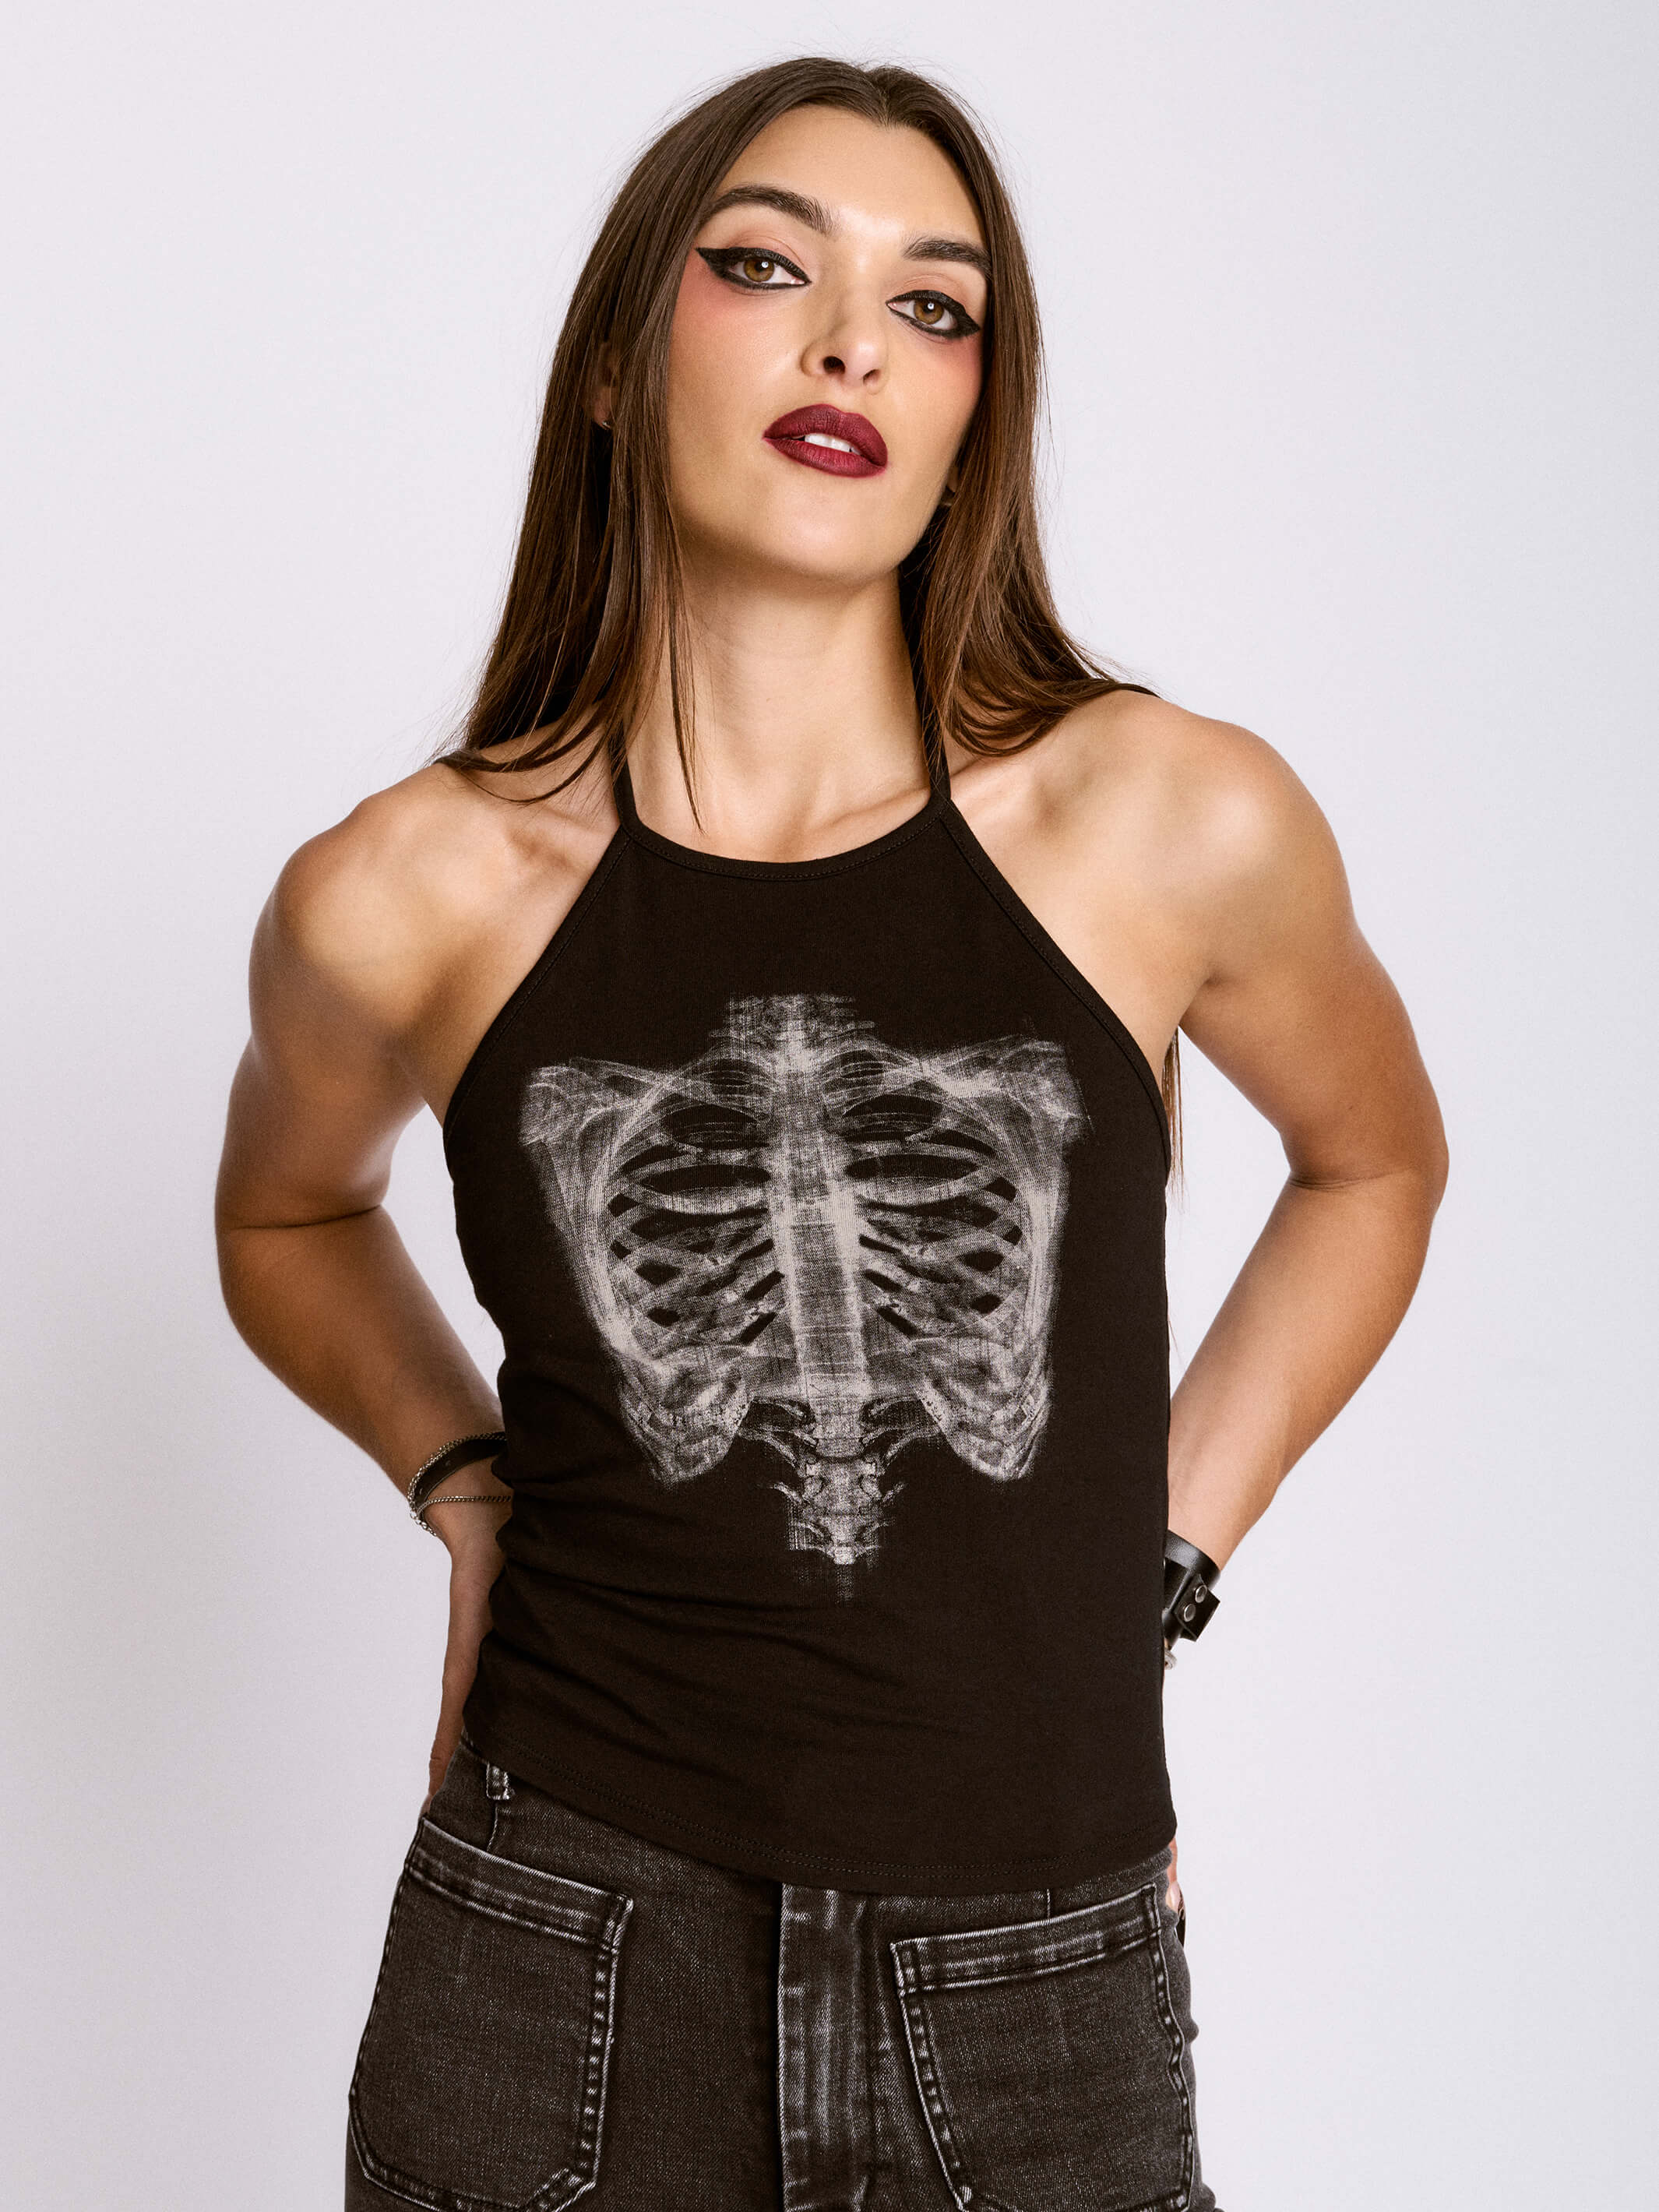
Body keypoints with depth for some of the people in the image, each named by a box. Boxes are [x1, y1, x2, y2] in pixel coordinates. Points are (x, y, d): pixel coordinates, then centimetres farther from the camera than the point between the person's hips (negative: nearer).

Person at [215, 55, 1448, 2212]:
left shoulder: (1176, 824, -8)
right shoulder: (405, 898, -6)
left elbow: (1372, 1161, 12)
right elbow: (290, 1213, 16)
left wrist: (1156, 1554, 5)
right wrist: (471, 1487, 1)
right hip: (555, 1993, 0)